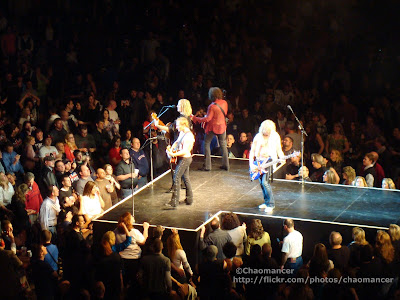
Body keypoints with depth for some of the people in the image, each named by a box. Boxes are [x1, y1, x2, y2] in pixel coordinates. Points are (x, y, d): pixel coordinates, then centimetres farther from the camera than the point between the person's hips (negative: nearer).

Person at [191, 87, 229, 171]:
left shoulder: (212, 106, -23)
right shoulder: (224, 103, -4)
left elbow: (207, 119, -21)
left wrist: (195, 118, -16)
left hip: (213, 127, -6)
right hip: (222, 126, 6)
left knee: (206, 143, 4)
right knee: (223, 145, 16)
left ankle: (207, 166, 1)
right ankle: (226, 165, 19)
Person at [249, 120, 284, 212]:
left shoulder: (275, 136, -1)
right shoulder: (258, 137, 0)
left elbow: (278, 149, 7)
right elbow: (252, 151, 3)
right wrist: (251, 164, -6)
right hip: (259, 161, 4)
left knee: (265, 182, -15)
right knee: (261, 183, 8)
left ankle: (270, 204, -5)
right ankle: (266, 202, 25)